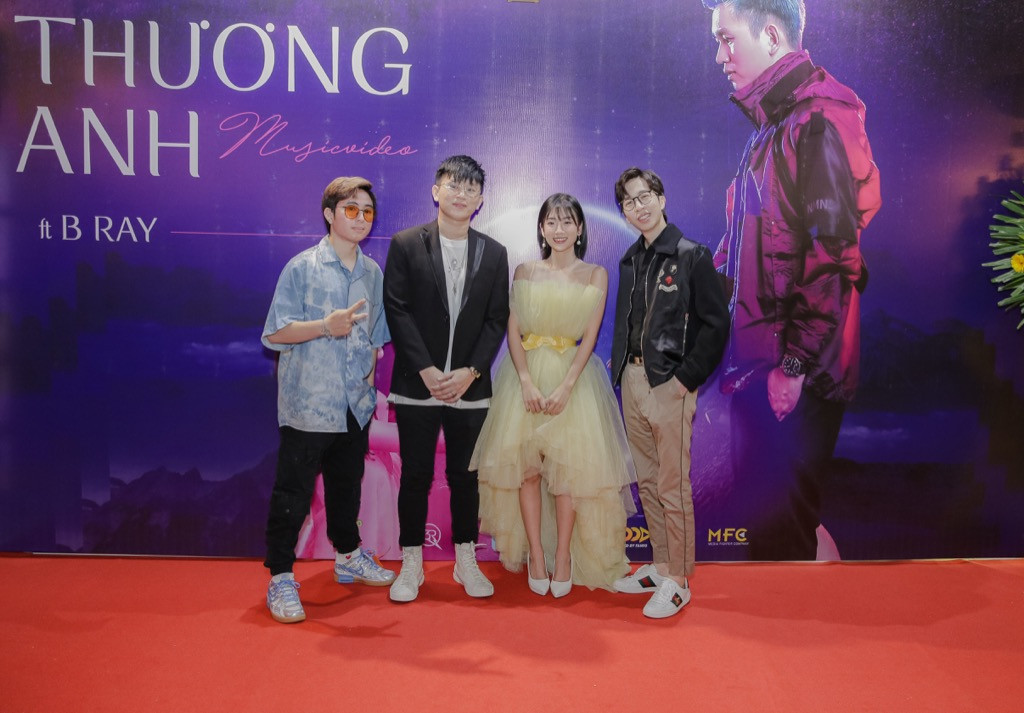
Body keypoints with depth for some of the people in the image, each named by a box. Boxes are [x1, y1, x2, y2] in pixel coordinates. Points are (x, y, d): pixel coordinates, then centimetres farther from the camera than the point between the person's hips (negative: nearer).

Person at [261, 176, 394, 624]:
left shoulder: (373, 273, 9)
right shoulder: (302, 268, -7)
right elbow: (276, 333, -11)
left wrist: (370, 376, 8)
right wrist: (326, 326, -24)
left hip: (356, 404, 5)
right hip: (308, 403, -5)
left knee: (347, 485, 19)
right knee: (293, 492, 1)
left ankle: (348, 557, 38)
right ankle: (280, 578, 14)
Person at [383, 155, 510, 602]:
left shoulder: (494, 253, 7)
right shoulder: (406, 245, 0)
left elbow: (497, 320, 3)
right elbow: (397, 311, -5)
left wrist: (469, 371, -8)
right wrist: (427, 371, -12)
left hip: (470, 387, 2)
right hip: (416, 385, -2)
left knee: (465, 477, 11)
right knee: (415, 476, 6)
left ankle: (466, 561, 25)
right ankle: (411, 565, 20)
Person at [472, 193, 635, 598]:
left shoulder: (595, 274, 3)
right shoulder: (524, 272, 7)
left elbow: (590, 336, -4)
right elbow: (513, 331, 0)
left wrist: (565, 387, -15)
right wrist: (527, 382, -13)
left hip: (573, 374, -1)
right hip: (526, 374, 1)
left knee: (569, 464, -4)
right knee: (525, 464, -1)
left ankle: (563, 554, 10)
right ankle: (535, 554, 11)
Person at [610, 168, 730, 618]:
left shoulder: (692, 256, -7)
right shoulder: (630, 259, 13)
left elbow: (716, 324, -11)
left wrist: (686, 379, -14)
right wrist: (619, 366, 8)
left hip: (669, 384, -7)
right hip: (632, 381, 7)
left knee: (672, 487, -1)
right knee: (646, 481, 14)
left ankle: (677, 581, 13)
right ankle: (661, 566, 28)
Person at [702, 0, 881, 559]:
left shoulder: (819, 119, -13)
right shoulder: (770, 124, 18)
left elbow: (833, 251, -20)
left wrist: (794, 363, -20)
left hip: (794, 373, -9)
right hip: (758, 365, 9)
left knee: (779, 532, -1)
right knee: (761, 514, 18)